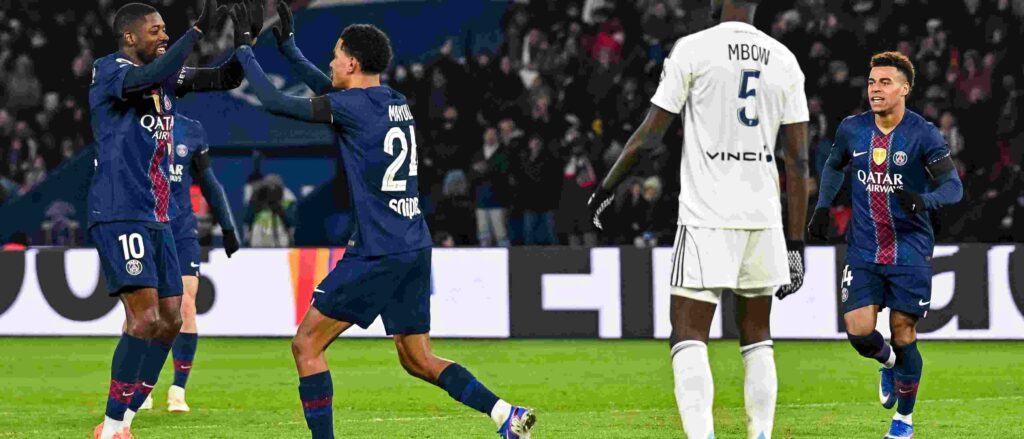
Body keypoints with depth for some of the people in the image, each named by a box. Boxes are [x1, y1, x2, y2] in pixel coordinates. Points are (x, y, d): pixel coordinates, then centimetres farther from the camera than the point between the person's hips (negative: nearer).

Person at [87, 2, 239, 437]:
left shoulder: (164, 74, 14)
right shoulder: (109, 70, -9)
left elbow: (224, 79, 12)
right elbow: (152, 77, -30)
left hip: (157, 219, 9)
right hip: (119, 216, -9)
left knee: (170, 320, 7)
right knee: (145, 317, -18)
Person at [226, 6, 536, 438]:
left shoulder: (354, 105, -11)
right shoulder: (396, 103, 14)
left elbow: (277, 103, -10)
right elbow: (331, 96, 33)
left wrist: (244, 47, 2)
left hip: (377, 253, -8)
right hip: (414, 248, 9)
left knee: (306, 345, 1)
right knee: (417, 359, 14)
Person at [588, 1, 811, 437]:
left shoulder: (693, 50, -5)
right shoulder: (784, 61, 8)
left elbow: (650, 133, -3)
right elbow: (797, 160, 7)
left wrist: (607, 186, 11)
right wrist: (796, 243, 11)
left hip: (706, 216, -4)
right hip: (763, 217, 4)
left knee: (689, 335, -4)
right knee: (756, 335, 15)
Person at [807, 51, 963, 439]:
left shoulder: (923, 135, -10)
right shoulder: (851, 130, 2)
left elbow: (953, 187, -12)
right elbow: (834, 166, 23)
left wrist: (923, 200, -32)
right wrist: (822, 207, 10)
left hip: (909, 251, -3)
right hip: (863, 251, 3)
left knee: (903, 335, 0)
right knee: (859, 332, -9)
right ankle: (889, 364, 27)